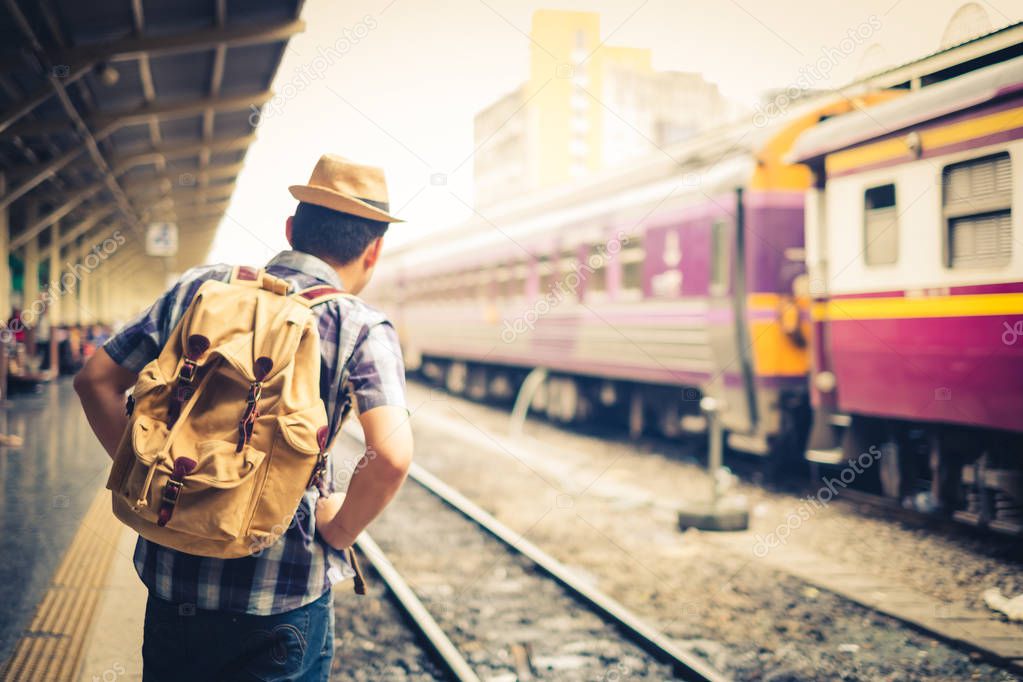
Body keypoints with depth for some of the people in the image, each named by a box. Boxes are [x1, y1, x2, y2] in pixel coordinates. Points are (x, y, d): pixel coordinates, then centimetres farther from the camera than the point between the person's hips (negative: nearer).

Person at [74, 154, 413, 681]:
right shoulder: (361, 328, -10)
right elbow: (391, 456, -25)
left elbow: (96, 380, 5)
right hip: (281, 601, -3)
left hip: (172, 580, 4)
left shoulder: (199, 287, 2)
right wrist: (340, 529, -8)